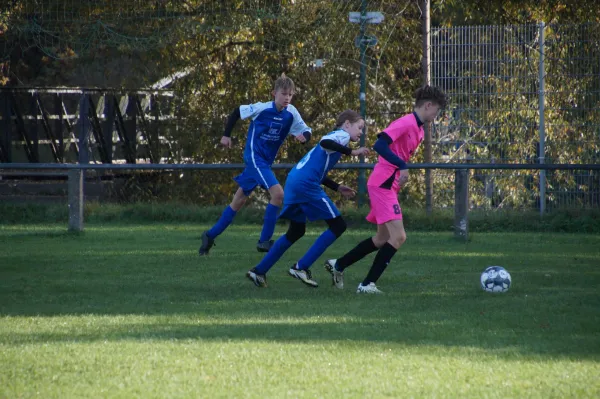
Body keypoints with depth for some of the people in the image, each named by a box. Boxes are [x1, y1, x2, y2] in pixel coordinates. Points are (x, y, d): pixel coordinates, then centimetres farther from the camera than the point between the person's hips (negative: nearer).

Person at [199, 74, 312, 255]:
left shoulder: (291, 113, -4)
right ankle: (264, 241, -14)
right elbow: (237, 112, -2)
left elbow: (306, 130, 0)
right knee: (278, 193, -21)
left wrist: (304, 136, -23)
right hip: (254, 157, -6)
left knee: (239, 201, 14)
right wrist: (226, 135, 2)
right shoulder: (262, 109, -15)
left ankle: (211, 235, 27)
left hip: (266, 161, 6)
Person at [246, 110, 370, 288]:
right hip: (306, 184, -10)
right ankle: (301, 268, -5)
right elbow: (324, 143, -25)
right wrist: (352, 152, -22)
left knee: (296, 232, 22)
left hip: (294, 181, 10)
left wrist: (338, 188, 25)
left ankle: (259, 271, 23)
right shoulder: (342, 135, -1)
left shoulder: (335, 136, 27)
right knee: (337, 226, -4)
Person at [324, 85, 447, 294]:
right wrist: (402, 166, -30)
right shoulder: (406, 123, -15)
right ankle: (367, 284, -11)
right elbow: (379, 145, -25)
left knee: (383, 239, 18)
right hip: (382, 185, -10)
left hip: (388, 186, 10)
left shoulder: (418, 129, 15)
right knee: (398, 237, -15)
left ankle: (338, 265, 30)